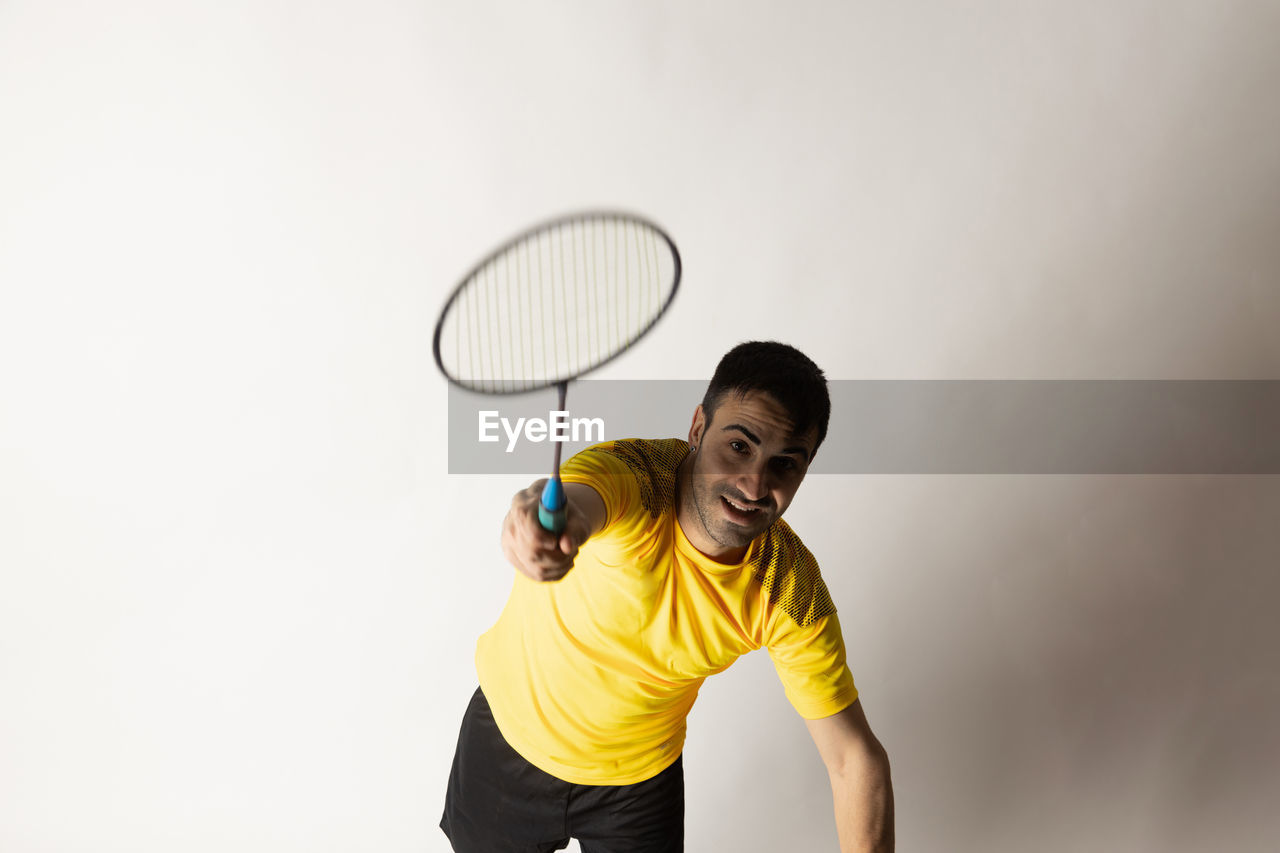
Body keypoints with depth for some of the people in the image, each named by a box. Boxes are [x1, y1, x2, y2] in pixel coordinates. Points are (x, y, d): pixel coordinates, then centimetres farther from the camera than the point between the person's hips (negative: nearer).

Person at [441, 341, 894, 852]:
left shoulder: (790, 591, -23)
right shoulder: (630, 476, -33)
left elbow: (856, 760, -17)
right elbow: (580, 499, -59)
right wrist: (558, 511, -80)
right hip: (506, 734, 0)